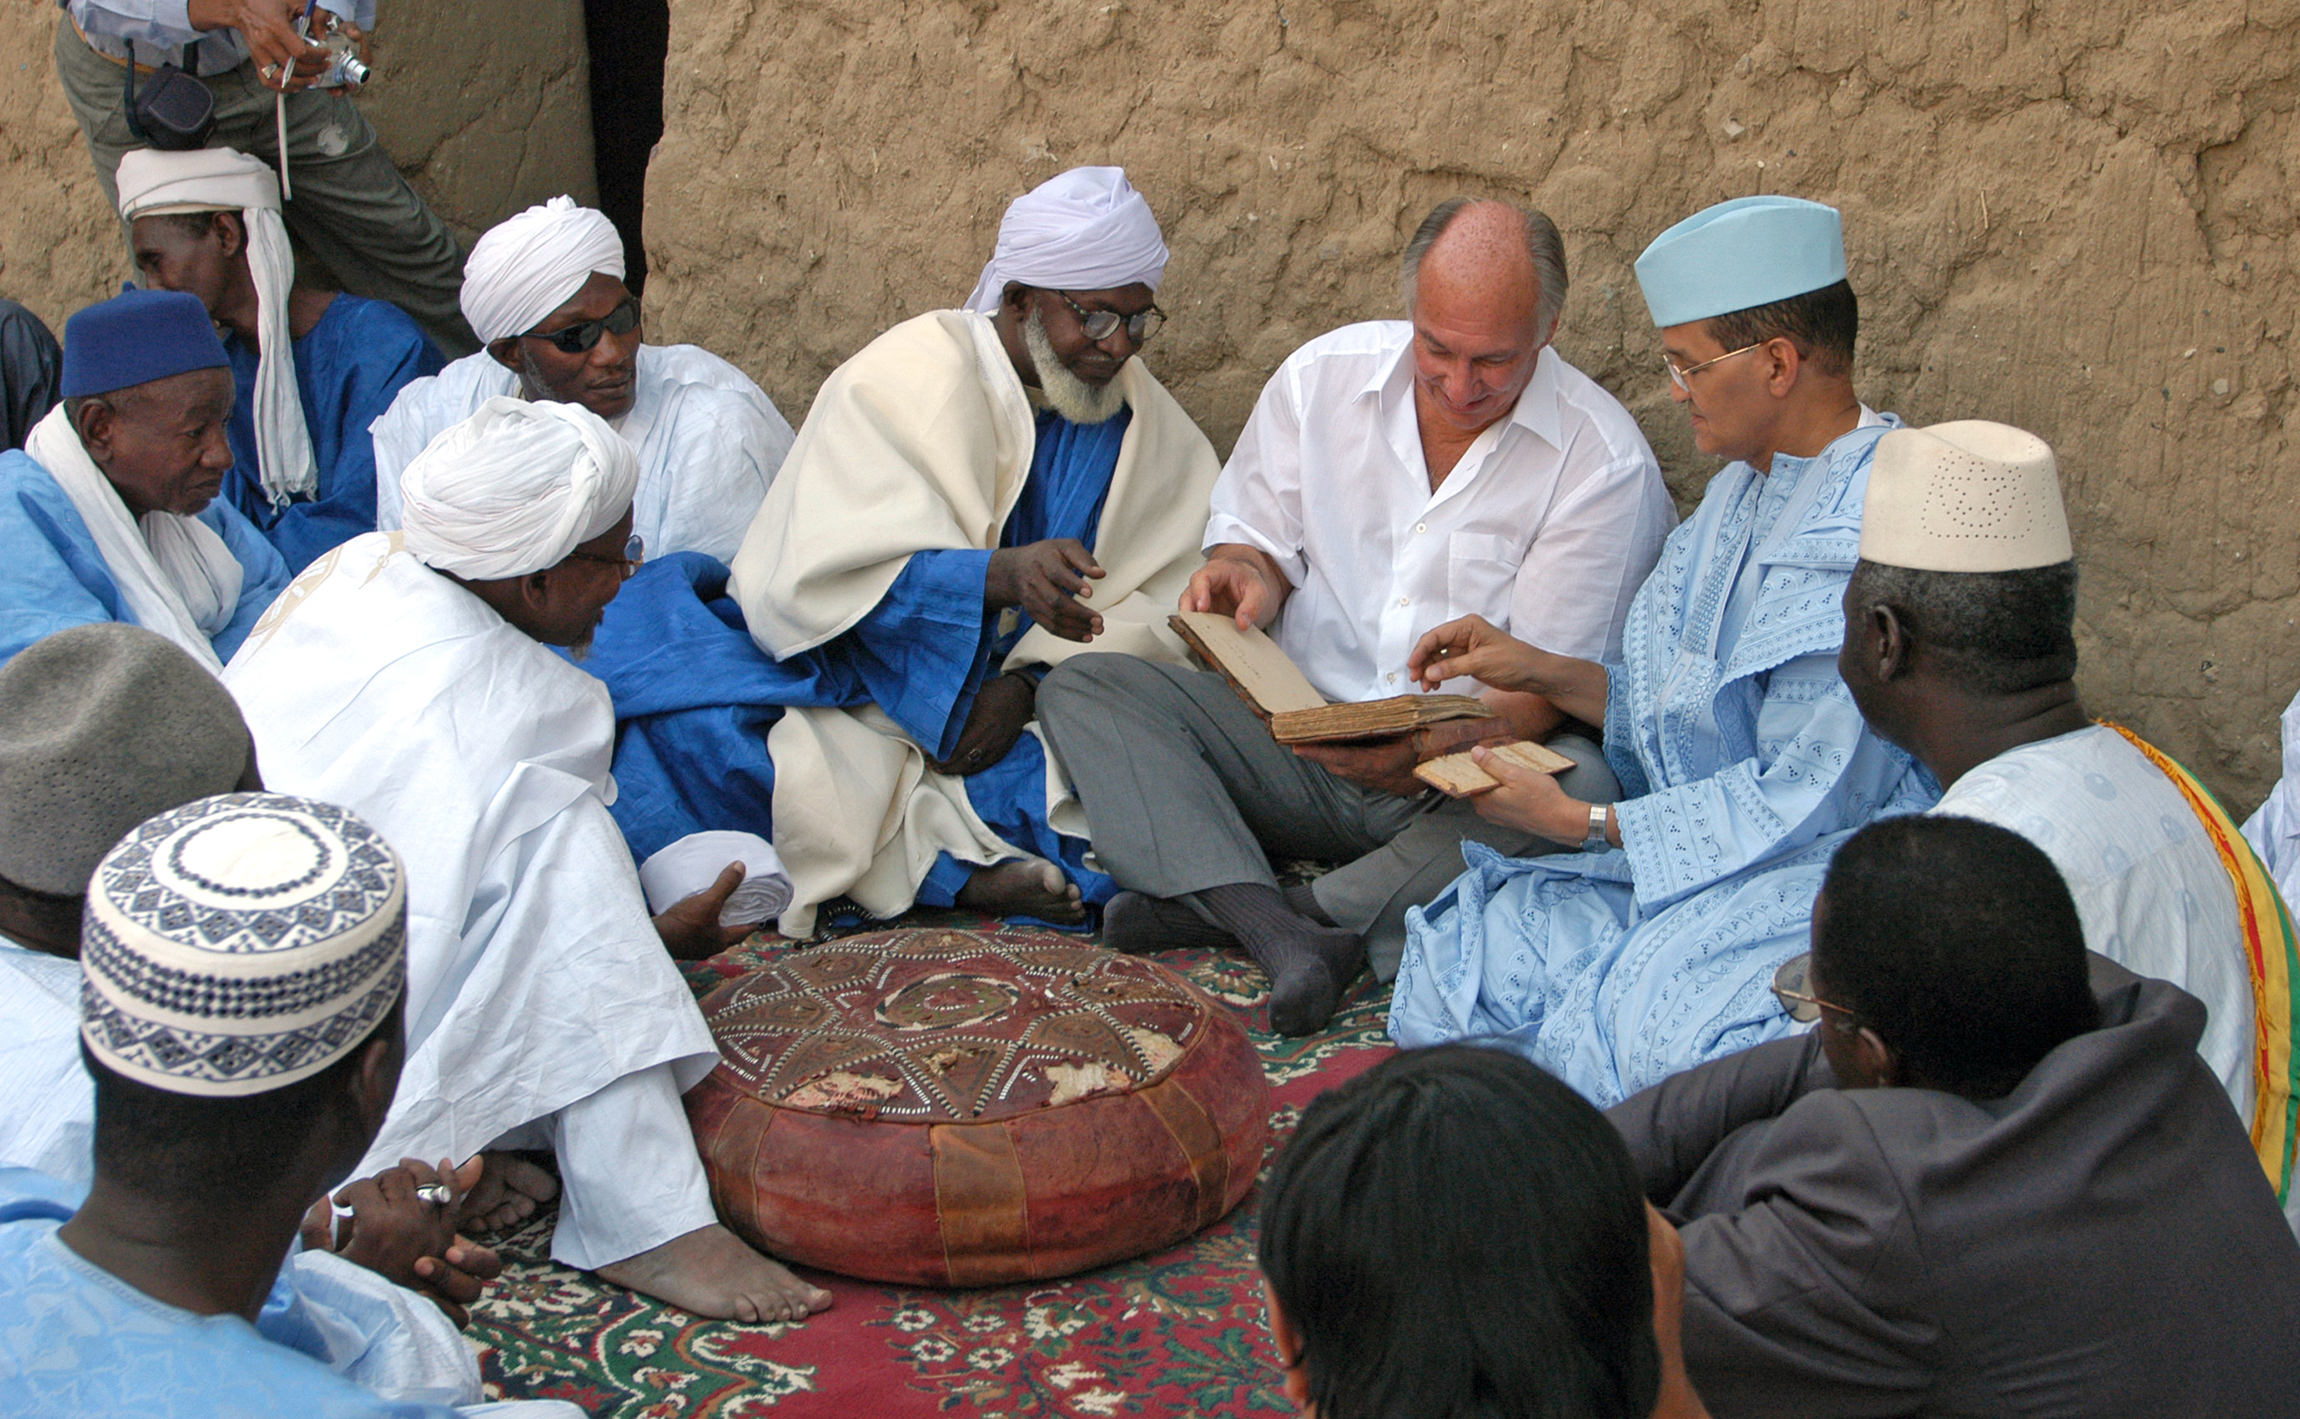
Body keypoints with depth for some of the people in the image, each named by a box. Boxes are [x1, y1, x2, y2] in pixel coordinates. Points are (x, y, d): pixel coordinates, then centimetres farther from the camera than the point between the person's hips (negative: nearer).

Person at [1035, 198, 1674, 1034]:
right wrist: (1248, 573, -13)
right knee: (1084, 687, -16)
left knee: (1580, 782, -36)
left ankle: (1218, 908, -34)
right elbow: (1258, 534, 13)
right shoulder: (1321, 376, 1)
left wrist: (1431, 750, -31)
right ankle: (1288, 936, -39)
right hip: (1297, 737, 3)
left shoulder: (1605, 460, -9)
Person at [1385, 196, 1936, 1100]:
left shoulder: (1868, 533, -21)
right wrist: (1541, 671, 9)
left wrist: (1585, 822, -15)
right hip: (1716, 854, 9)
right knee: (1466, 952, -9)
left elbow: (1810, 794, -21)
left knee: (1650, 1021, -32)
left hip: (1835, 878, -9)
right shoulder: (1749, 491, 11)